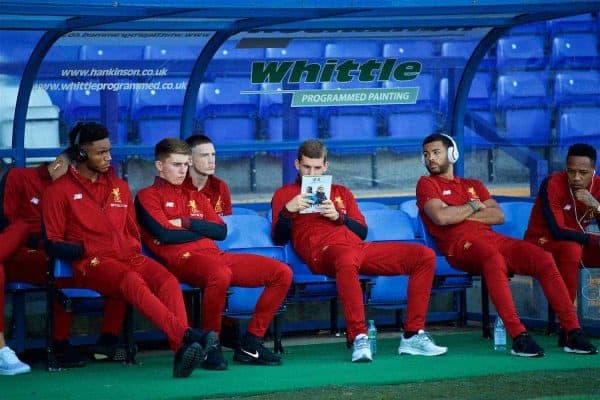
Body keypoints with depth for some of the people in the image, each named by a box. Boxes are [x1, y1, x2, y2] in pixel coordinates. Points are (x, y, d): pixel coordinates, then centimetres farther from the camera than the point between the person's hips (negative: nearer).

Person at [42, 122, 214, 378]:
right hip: (92, 263, -5)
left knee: (167, 280, -29)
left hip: (129, 257, 5)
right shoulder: (60, 191, 7)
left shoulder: (119, 187, 23)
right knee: (132, 281, -38)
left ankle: (182, 351, -48)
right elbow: (53, 244, 2)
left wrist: (133, 250, 9)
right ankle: (186, 336, -54)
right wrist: (87, 249, -9)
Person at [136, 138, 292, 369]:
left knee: (282, 273, -8)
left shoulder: (196, 197, 28)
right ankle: (210, 347, -25)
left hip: (215, 255, 7)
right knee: (220, 274, -43)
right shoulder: (148, 196, 9)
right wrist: (203, 231, 6)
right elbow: (164, 234, -7)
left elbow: (221, 231, 15)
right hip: (182, 259, -7)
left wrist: (186, 224, 1)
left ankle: (250, 345, -5)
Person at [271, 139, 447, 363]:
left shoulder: (341, 193, 31)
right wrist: (287, 211, -9)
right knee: (347, 262, -46)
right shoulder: (285, 194, 19)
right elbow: (278, 239, 8)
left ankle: (412, 336, -12)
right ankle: (359, 339, -47)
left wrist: (339, 217, 5)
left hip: (359, 247, 6)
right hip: (324, 250, -6)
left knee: (425, 256, -10)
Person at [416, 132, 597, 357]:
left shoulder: (473, 185, 30)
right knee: (494, 259, -40)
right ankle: (519, 337, -47)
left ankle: (573, 333, -21)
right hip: (460, 245, -6)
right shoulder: (427, 184, 13)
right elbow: (441, 217, -8)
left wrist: (460, 215, 2)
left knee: (544, 259, -16)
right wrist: (474, 206, 5)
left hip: (491, 238, 6)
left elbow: (499, 216, 14)